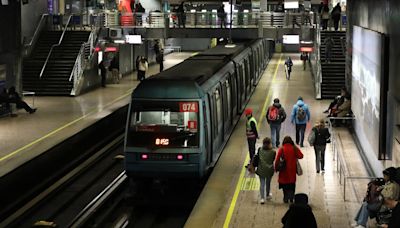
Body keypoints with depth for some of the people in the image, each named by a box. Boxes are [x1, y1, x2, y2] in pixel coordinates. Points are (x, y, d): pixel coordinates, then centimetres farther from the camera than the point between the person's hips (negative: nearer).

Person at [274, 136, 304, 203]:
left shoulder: (281, 149, -11)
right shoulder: (294, 148, -8)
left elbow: (277, 159, -12)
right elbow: (300, 156, -9)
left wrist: (276, 168, -2)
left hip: (284, 170, -1)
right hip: (292, 170, 1)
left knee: (284, 184, 11)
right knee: (292, 184, 15)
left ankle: (286, 198, 14)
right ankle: (291, 198, 13)